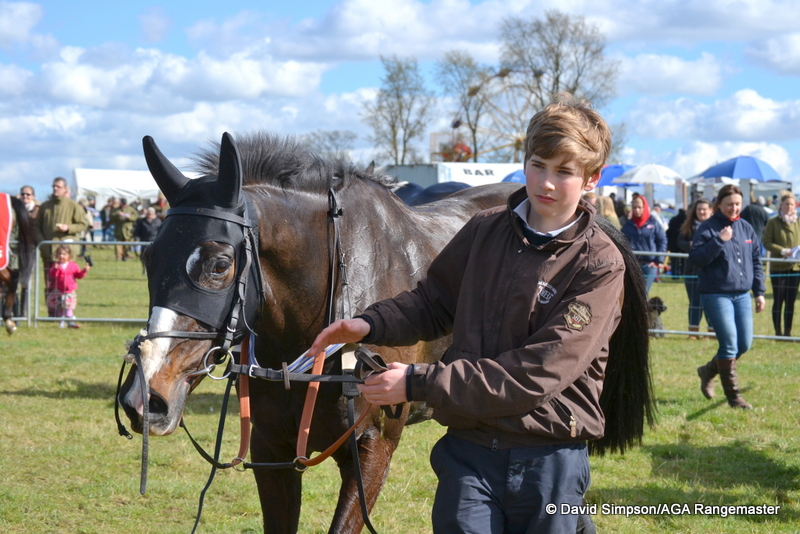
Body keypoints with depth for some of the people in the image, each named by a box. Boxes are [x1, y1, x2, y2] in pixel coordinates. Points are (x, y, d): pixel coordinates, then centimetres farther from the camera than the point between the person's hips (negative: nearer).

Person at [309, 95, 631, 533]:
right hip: (469, 451, 3)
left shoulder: (600, 265, -11)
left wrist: (419, 383, -19)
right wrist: (370, 325, -4)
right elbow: (434, 302, 17)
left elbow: (536, 374, -18)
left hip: (550, 461, -3)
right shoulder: (485, 231, 4)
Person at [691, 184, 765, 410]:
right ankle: (733, 396, 0)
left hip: (742, 295, 6)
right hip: (716, 295, -6)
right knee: (729, 344, -10)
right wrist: (719, 241, -24)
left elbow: (756, 261, 17)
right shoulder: (708, 228, -6)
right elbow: (696, 258, -15)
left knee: (745, 344, 6)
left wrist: (759, 292, 12)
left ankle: (709, 371, 29)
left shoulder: (746, 228, 11)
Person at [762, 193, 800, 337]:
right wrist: (783, 251, -17)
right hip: (778, 267, -3)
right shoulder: (773, 223, -2)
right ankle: (778, 332, 7)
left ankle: (787, 331, 13)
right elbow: (767, 242, -6)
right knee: (778, 300, 1)